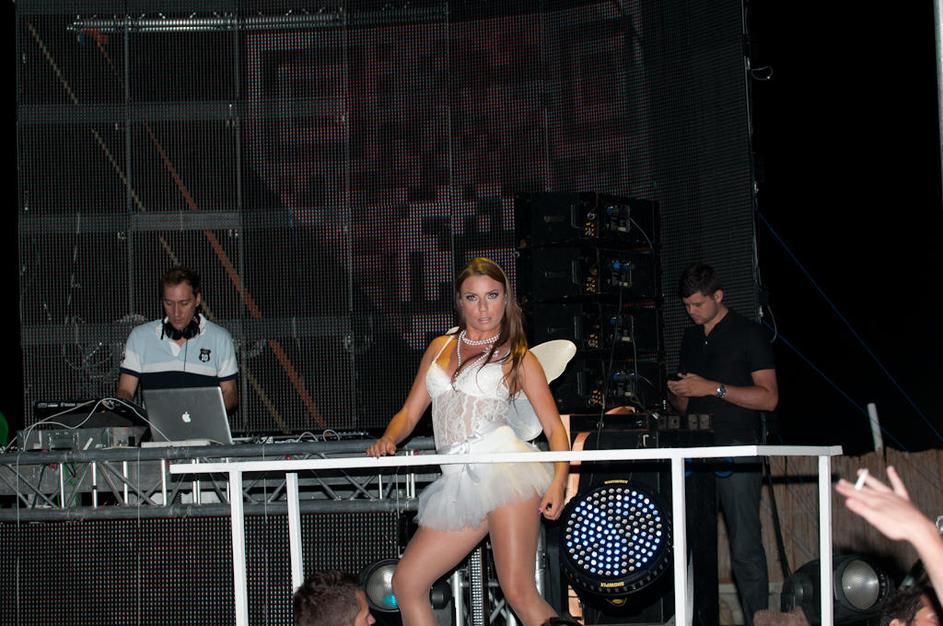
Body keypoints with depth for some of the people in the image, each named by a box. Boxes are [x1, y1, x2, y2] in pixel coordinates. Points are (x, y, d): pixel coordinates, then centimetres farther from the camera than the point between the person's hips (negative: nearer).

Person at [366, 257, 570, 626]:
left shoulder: (517, 356, 11)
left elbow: (554, 428, 7)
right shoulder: (440, 348, 22)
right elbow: (409, 413, 23)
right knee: (406, 583, 1)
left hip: (504, 469, -5)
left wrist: (559, 481, -11)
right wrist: (388, 440, -1)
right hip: (460, 483, 6)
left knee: (519, 592, -16)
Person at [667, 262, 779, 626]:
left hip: (737, 450, -6)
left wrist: (714, 388, -14)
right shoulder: (690, 339, 19)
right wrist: (678, 394, 0)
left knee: (745, 550, -9)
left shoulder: (748, 334, -1)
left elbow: (768, 398, -8)